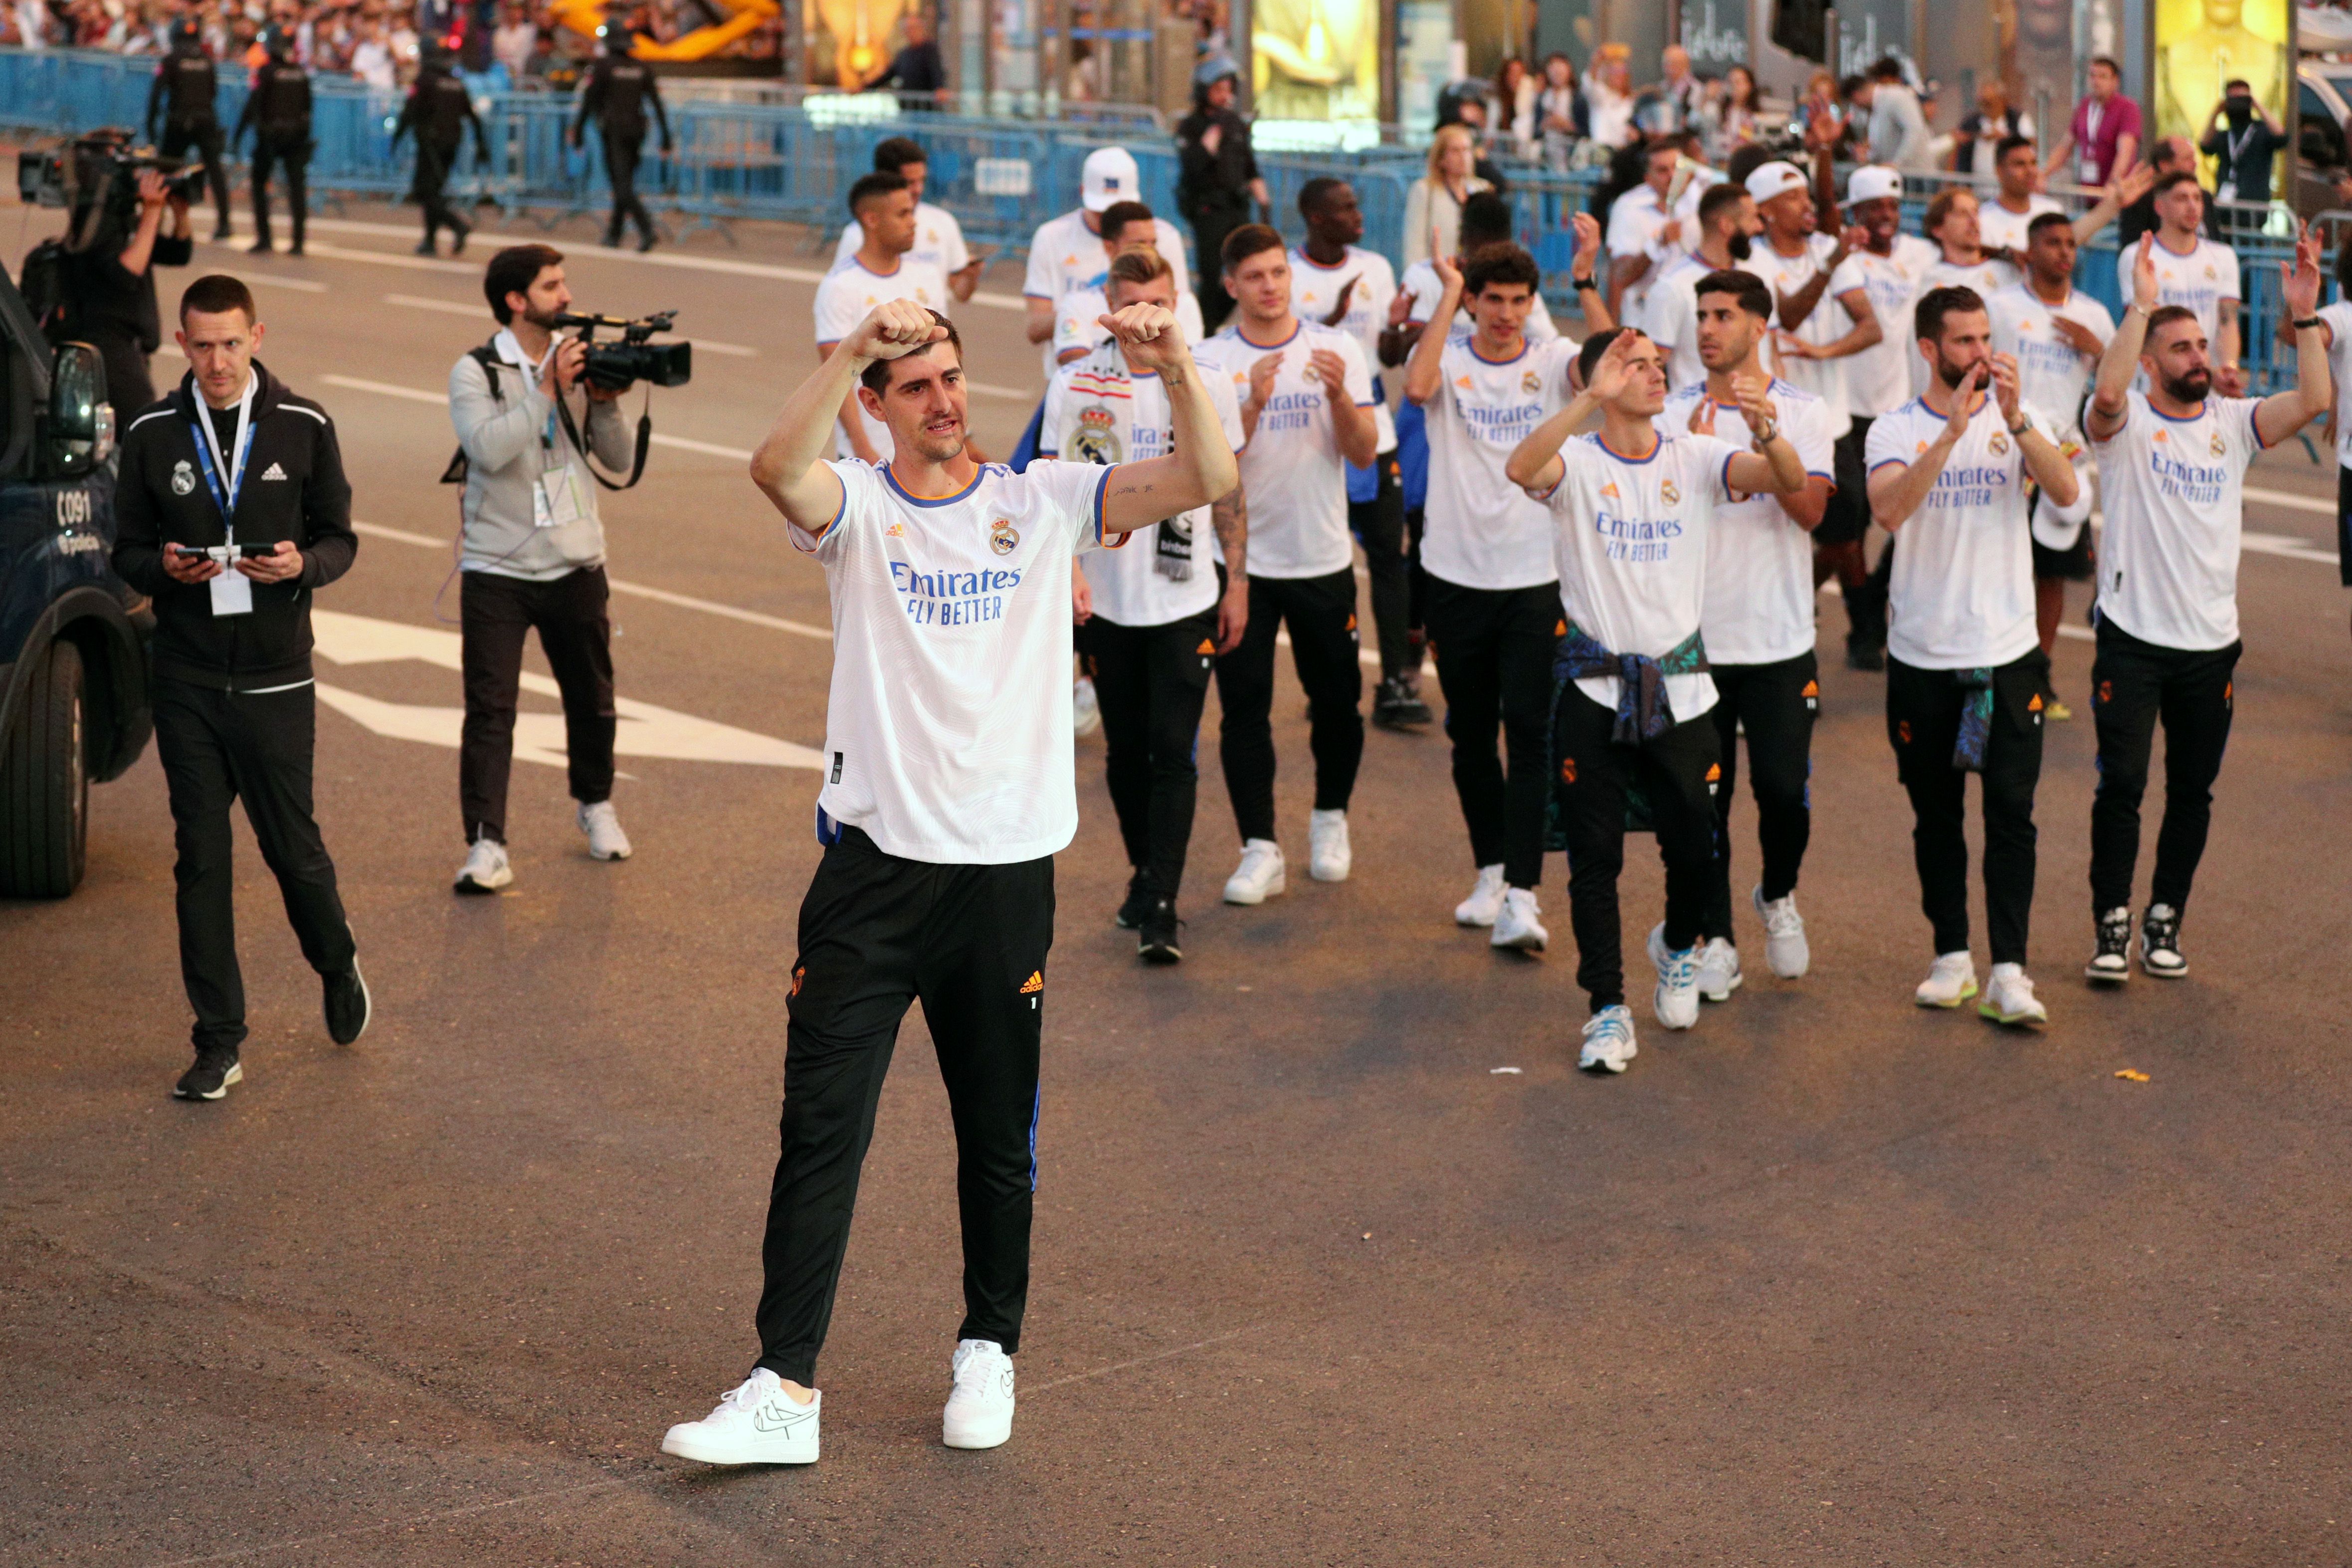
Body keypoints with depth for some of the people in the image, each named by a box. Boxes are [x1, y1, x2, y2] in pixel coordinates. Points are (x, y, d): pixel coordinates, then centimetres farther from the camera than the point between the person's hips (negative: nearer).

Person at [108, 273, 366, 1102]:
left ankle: (338, 963, 35)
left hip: (275, 676, -1)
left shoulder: (304, 427, 0)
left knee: (293, 846, 4)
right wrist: (164, 567, -15)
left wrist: (303, 563, -17)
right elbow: (127, 550, 7)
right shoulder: (151, 435, 3)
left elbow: (340, 537, 5)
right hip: (187, 681, 1)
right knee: (201, 858, 2)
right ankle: (220, 1043, 9)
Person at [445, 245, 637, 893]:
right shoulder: (475, 372, -6)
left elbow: (619, 460, 5)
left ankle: (595, 805, 40)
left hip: (575, 565, 4)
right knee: (490, 708, -8)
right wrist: (548, 389, -23)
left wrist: (605, 402, -11)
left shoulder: (578, 362, 5)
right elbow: (488, 448, -24)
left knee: (592, 699, 16)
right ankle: (486, 845, -7)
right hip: (497, 570, -4)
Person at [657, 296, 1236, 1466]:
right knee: (819, 1132, -4)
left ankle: (989, 1350, 30)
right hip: (872, 862, -1)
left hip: (1007, 869, 1)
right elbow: (776, 468, -23)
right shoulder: (856, 504, 0)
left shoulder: (1043, 500, 5)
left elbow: (1208, 480, -5)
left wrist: (1178, 372, -21)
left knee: (999, 1139, 12)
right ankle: (785, 1388, 0)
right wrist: (853, 347, -34)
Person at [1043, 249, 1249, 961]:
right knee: (1126, 751, 12)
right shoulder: (1075, 386, -1)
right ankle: (1144, 872, 32)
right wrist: (1068, 568, -15)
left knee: (1173, 753, -8)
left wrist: (1237, 583, 6)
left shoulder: (1208, 386, 0)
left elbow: (1228, 492, 8)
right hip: (1105, 601, 1)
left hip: (1185, 600, -1)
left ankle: (1161, 907, -9)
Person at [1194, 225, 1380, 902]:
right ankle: (1260, 849, 5)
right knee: (1243, 708, -1)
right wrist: (1253, 402, -26)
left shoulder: (1336, 350, 0)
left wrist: (1339, 394, -22)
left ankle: (1330, 818, 31)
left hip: (1322, 559, 1)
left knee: (1336, 699, 9)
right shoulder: (1210, 360, -3)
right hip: (1241, 559, -1)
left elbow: (1365, 453, -5)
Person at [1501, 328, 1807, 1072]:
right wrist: (1590, 400, -39)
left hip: (1679, 685, 2)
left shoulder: (1694, 459, 2)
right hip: (1592, 688, -2)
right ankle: (1608, 1009, 10)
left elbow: (1790, 480, -11)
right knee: (1594, 856, 0)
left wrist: (1764, 429, -33)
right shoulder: (1577, 462, -6)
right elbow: (1520, 468, -29)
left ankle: (1679, 946, 38)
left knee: (1694, 846, 6)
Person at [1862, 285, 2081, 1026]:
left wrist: (2014, 418, -26)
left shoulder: (2019, 418, 2)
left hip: (2008, 651, 0)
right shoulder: (1895, 430, -1)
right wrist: (1952, 431, -28)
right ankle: (1952, 957, 21)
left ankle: (2009, 973, -7)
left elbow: (2065, 492, -14)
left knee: (2011, 812, -6)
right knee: (1937, 816, 10)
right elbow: (1889, 511, -21)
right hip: (1922, 656, 0)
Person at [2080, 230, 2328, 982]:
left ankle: (2165, 921, 21)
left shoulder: (2232, 422, 5)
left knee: (2192, 791, 9)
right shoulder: (2126, 424, -5)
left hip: (2210, 643, 4)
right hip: (2132, 637, -4)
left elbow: (2314, 401, -9)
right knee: (2122, 784, -7)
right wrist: (2141, 306, -31)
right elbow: (2107, 394, -29)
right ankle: (2112, 925, 4)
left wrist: (2305, 314, -18)